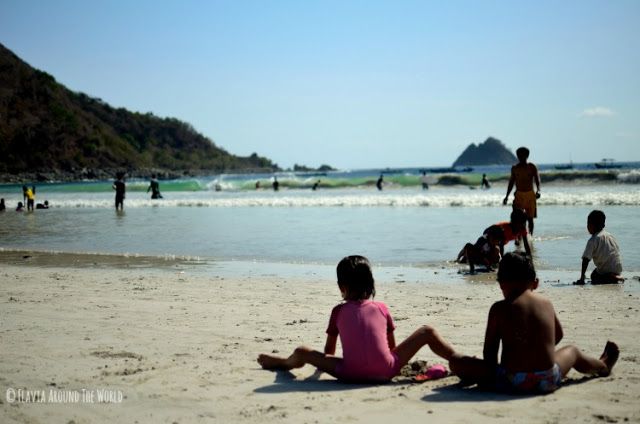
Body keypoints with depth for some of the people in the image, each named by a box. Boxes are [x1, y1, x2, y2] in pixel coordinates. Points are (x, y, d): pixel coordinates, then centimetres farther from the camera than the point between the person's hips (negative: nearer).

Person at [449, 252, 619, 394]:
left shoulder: (499, 308, -4)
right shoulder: (546, 303, 7)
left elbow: (489, 350, -3)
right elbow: (558, 335, 24)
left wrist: (492, 374, 13)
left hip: (512, 381, -4)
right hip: (548, 381, 4)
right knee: (572, 351, 40)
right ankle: (603, 366, 62)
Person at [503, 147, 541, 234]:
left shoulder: (532, 167, 2)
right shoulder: (514, 168, 7)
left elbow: (537, 180, -3)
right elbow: (511, 182, 14)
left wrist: (538, 190, -23)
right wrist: (507, 196, 11)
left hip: (530, 194, 0)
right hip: (519, 195, 1)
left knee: (530, 218, 5)